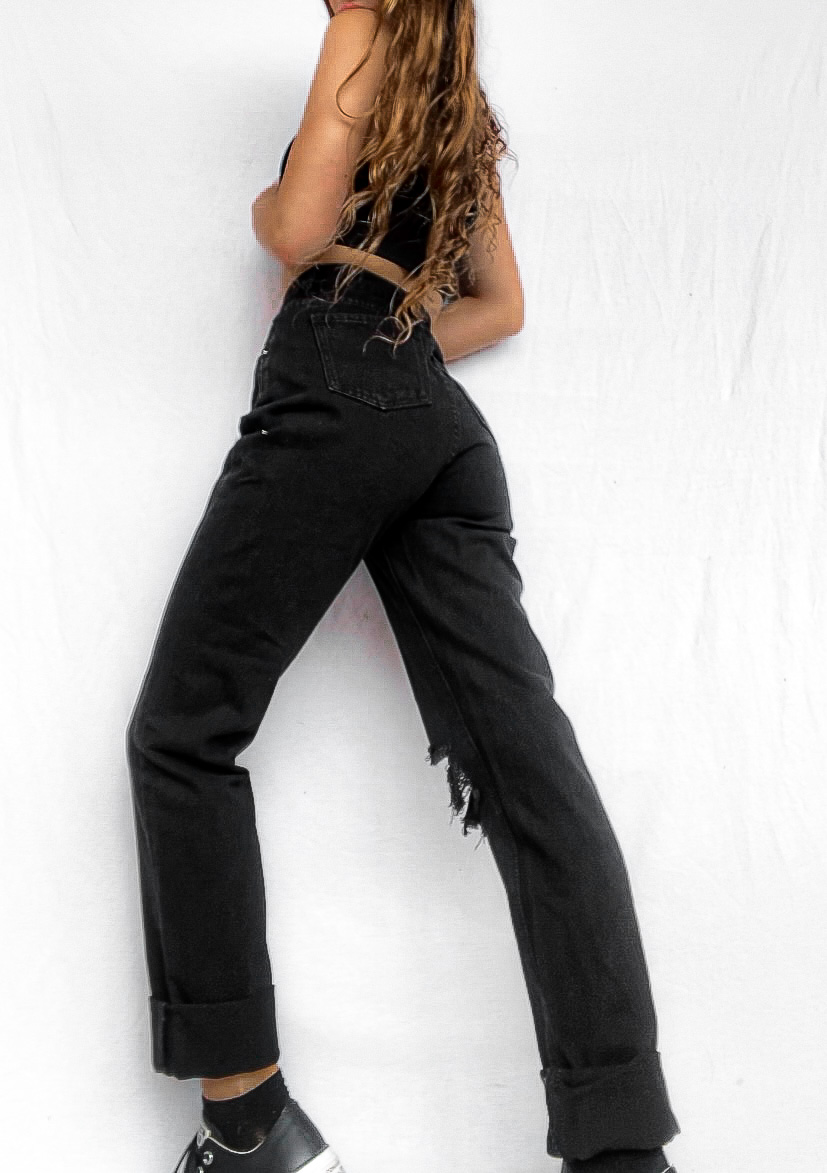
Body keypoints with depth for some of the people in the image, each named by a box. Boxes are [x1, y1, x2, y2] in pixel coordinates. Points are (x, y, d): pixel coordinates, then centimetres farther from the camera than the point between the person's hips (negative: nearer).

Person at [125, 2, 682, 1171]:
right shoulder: (464, 112, 31)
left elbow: (300, 231, -3)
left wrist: (263, 205, 18)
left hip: (333, 404, -7)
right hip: (444, 422, 8)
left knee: (184, 730, -3)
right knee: (526, 758, -7)